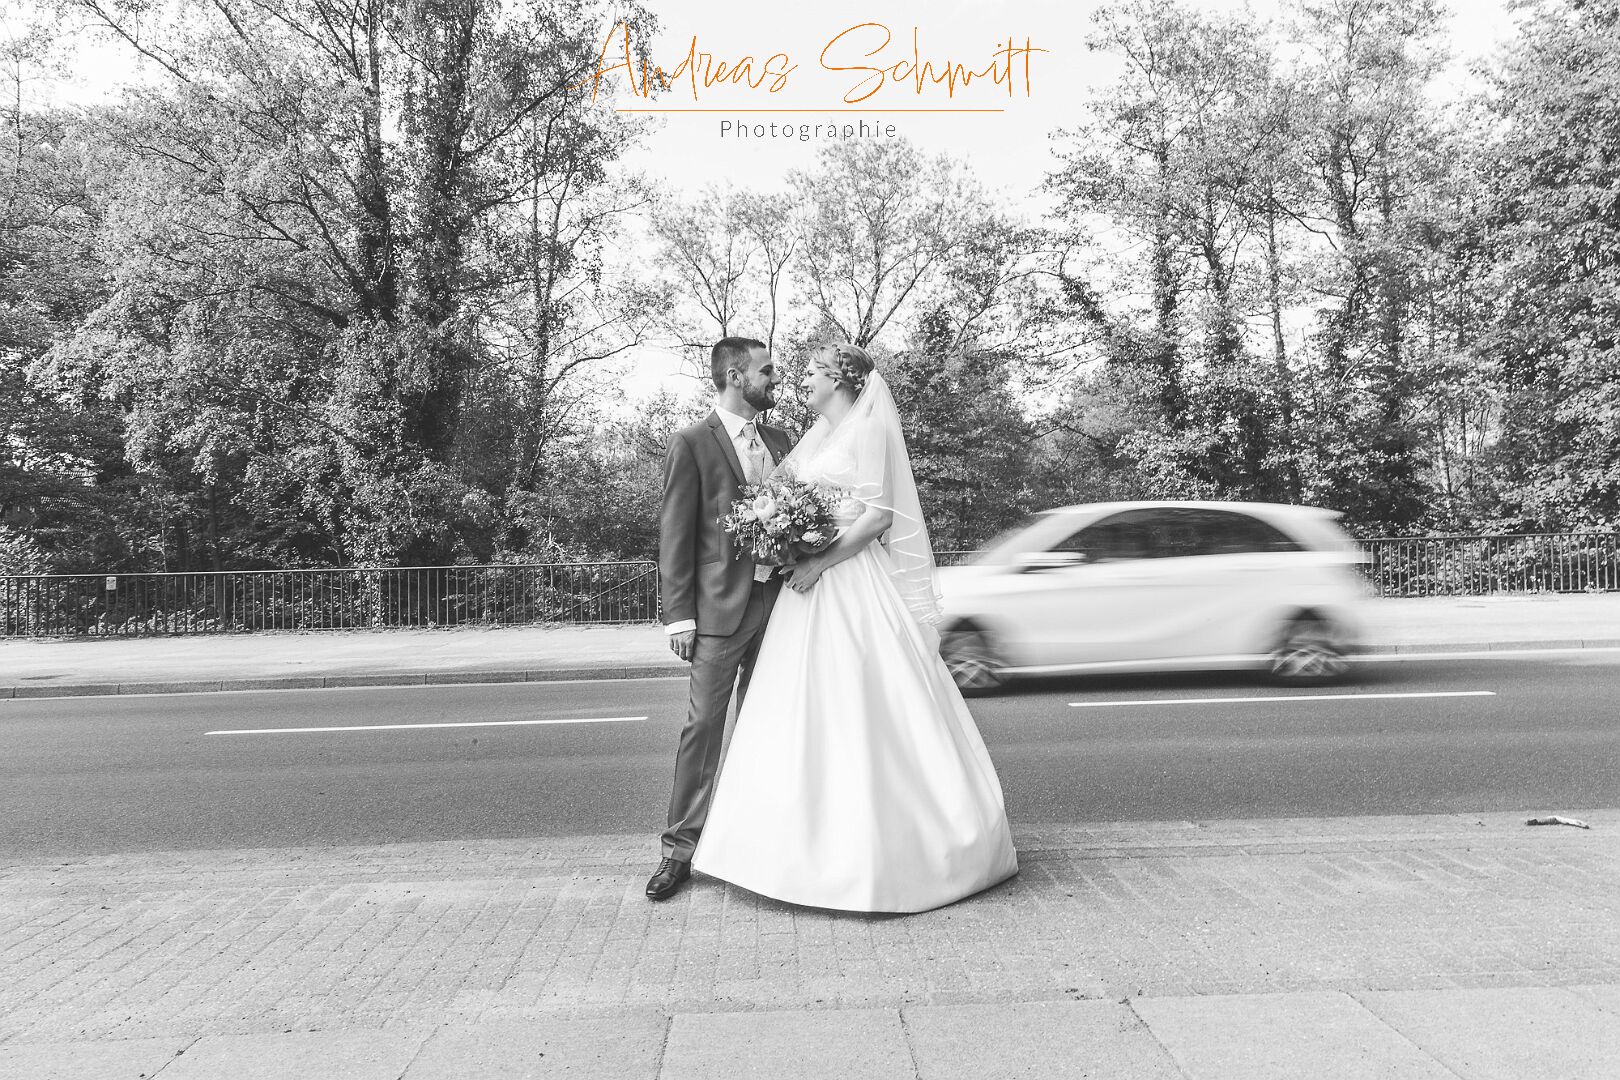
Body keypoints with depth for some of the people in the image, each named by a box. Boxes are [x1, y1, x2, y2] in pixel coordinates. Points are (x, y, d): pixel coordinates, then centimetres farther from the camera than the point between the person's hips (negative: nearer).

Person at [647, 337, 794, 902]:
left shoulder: (781, 441, 13)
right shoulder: (691, 443, -3)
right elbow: (675, 534, -6)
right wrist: (679, 615, -10)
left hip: (777, 601, 5)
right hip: (721, 606, -5)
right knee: (703, 724, -3)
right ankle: (680, 847, 6)